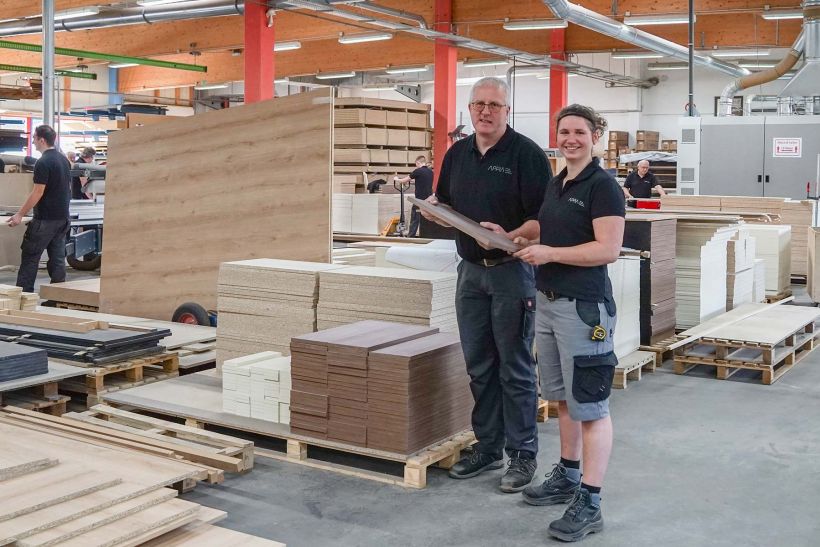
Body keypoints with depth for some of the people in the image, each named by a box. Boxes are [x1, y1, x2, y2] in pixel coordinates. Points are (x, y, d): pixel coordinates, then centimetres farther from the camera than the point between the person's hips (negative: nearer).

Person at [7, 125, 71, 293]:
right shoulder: (64, 160, 11)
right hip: (63, 218, 8)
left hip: (45, 219, -8)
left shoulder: (43, 163, -14)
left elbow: (38, 193, -16)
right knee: (58, 258, 8)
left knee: (30, 256, -1)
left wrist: (20, 214, -11)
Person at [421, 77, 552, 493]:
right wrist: (433, 208, -5)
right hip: (470, 270, 6)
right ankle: (488, 446, 25)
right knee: (479, 366, 13)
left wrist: (509, 237, -29)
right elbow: (445, 208, 18)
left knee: (514, 367, 0)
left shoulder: (526, 154, -8)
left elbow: (544, 219, -14)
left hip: (512, 271, -6)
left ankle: (522, 454, 12)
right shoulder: (457, 154, 11)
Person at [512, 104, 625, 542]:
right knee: (562, 398, 18)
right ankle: (567, 477, 33)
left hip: (584, 306, -9)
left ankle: (589, 503, 3)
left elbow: (608, 249, -19)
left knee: (590, 405, -3)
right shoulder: (556, 183, 14)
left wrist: (549, 253, -20)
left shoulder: (602, 185, -11)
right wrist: (518, 239, 6)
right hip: (548, 301, 9)